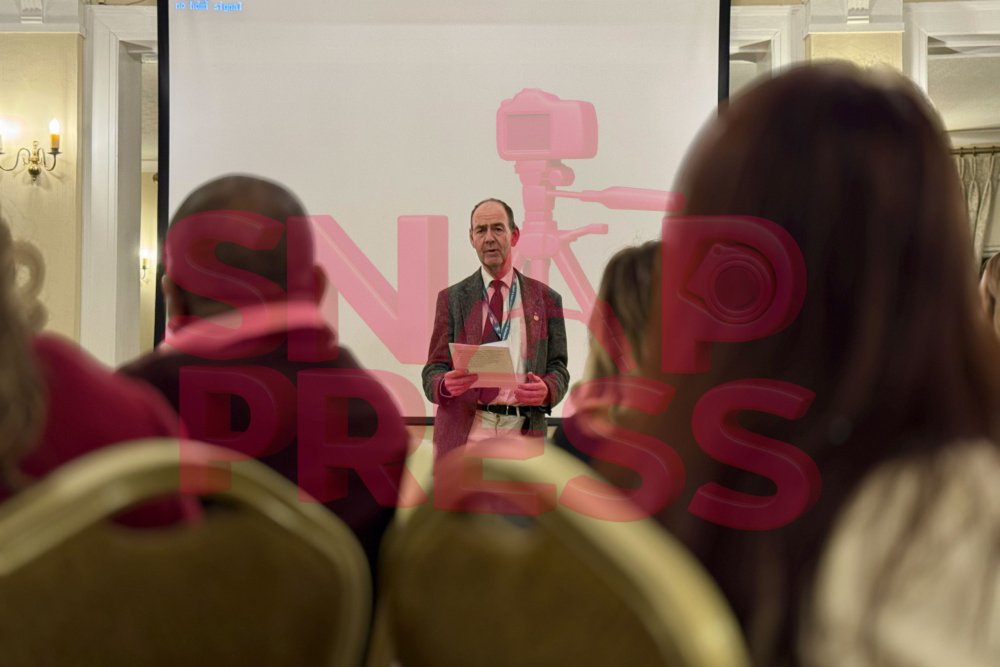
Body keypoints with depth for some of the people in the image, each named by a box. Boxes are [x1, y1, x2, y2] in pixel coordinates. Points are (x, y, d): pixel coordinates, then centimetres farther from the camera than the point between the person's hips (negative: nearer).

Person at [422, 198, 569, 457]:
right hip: (465, 433, -1)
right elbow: (433, 371, 7)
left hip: (523, 433, 1)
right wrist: (446, 384, -16)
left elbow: (558, 367, 11)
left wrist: (547, 390, -12)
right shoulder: (452, 299, 11)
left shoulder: (545, 299, 12)